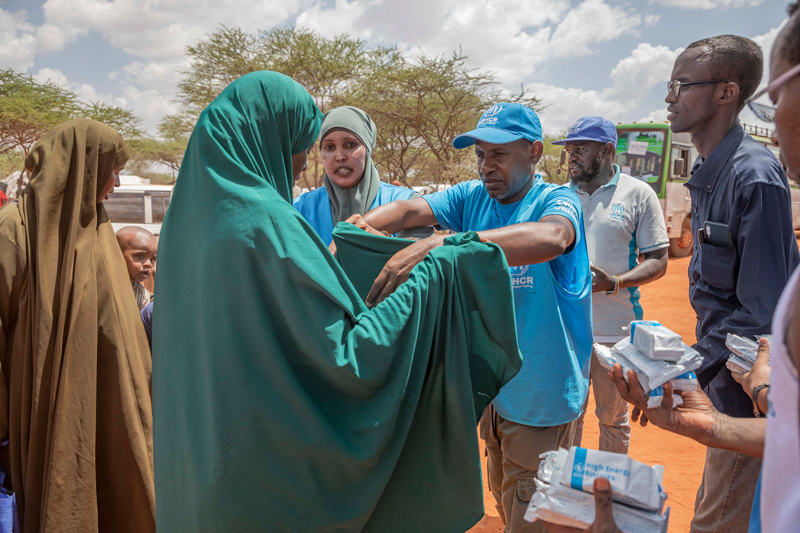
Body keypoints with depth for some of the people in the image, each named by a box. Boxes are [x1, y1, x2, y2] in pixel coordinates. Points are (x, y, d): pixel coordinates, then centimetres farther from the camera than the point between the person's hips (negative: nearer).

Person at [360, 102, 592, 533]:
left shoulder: (556, 201, -16)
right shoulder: (472, 197, -1)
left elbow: (550, 238, -41)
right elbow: (410, 210, -16)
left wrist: (437, 244, -51)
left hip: (542, 396, -5)